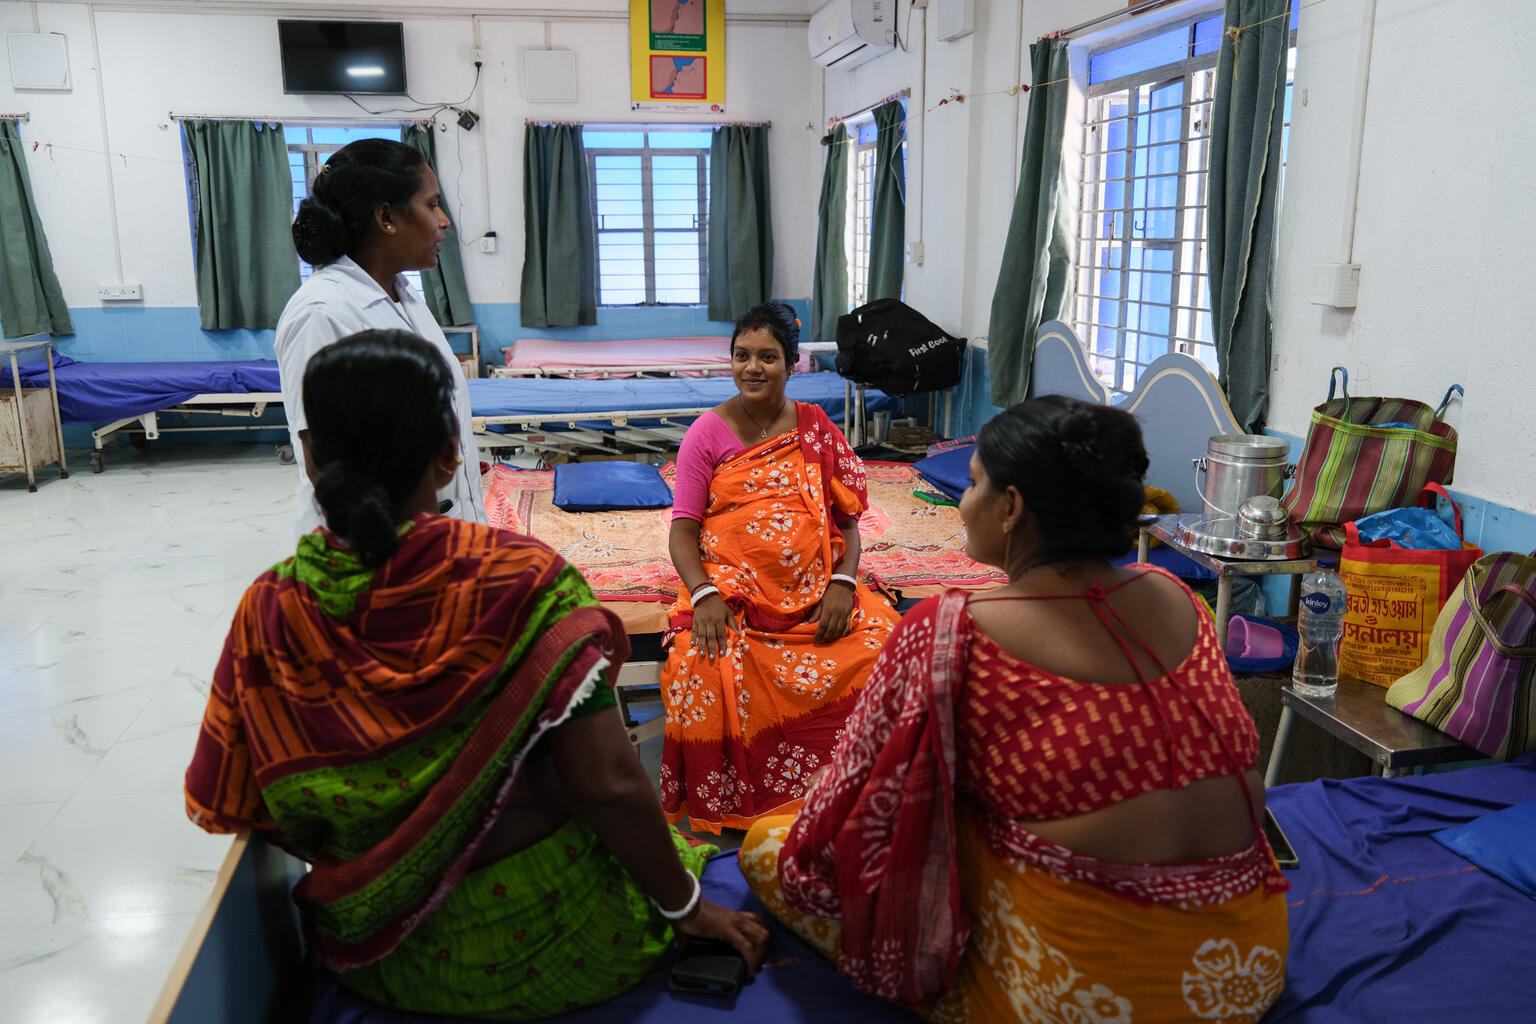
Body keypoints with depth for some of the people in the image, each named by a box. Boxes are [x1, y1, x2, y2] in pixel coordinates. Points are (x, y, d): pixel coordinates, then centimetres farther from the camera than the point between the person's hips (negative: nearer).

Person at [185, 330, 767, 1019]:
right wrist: (687, 908, -8)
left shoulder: (268, 613, -13)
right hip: (550, 947, -4)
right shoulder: (519, 580, -24)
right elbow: (607, 786, -24)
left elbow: (222, 804, -2)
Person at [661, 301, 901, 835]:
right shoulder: (707, 434, 3)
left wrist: (843, 583, -10)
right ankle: (724, 803, -8)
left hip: (814, 591, 2)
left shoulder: (817, 429, 9)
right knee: (704, 666, -32)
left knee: (881, 642, -24)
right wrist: (703, 595, -20)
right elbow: (683, 530, -2)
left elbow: (848, 517, 8)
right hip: (732, 591, -2)